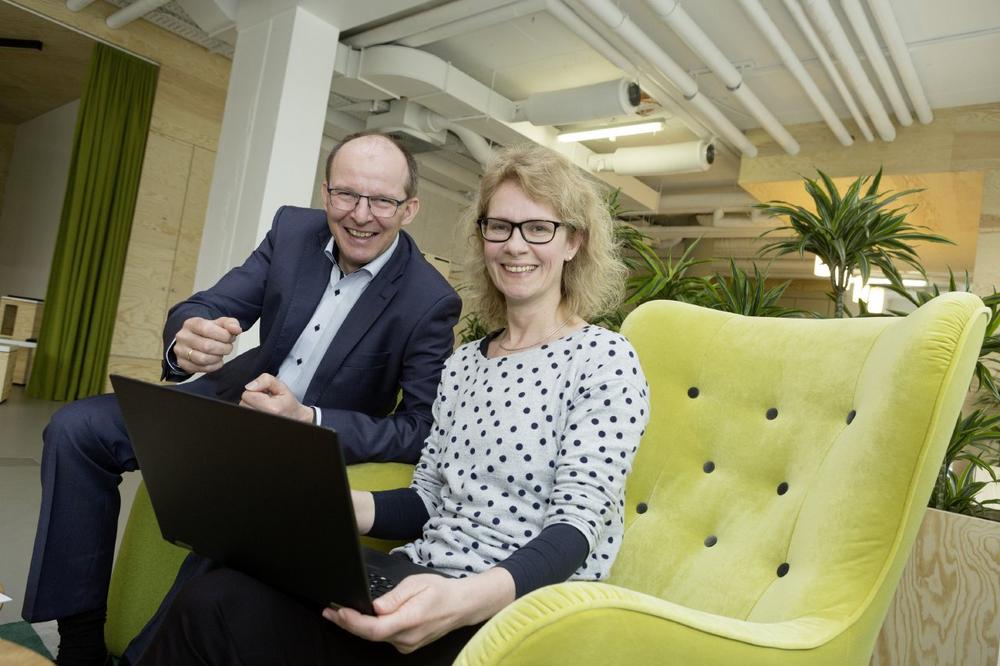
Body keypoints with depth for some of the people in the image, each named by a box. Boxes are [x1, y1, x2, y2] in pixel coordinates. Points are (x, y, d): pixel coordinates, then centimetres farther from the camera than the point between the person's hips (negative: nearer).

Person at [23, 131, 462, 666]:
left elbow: (422, 430, -19)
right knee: (76, 429, -6)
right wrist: (186, 337, -31)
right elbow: (207, 305, -5)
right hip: (236, 398, 6)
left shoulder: (431, 301, -19)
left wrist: (308, 421, -32)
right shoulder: (293, 230, -5)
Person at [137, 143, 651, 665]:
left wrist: (468, 599, -31)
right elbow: (428, 501, 13)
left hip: (522, 607, -5)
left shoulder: (604, 360, -5)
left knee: (217, 618, -21)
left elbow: (577, 525, -14)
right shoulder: (461, 364, 14)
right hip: (422, 585, 5)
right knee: (214, 600, -21)